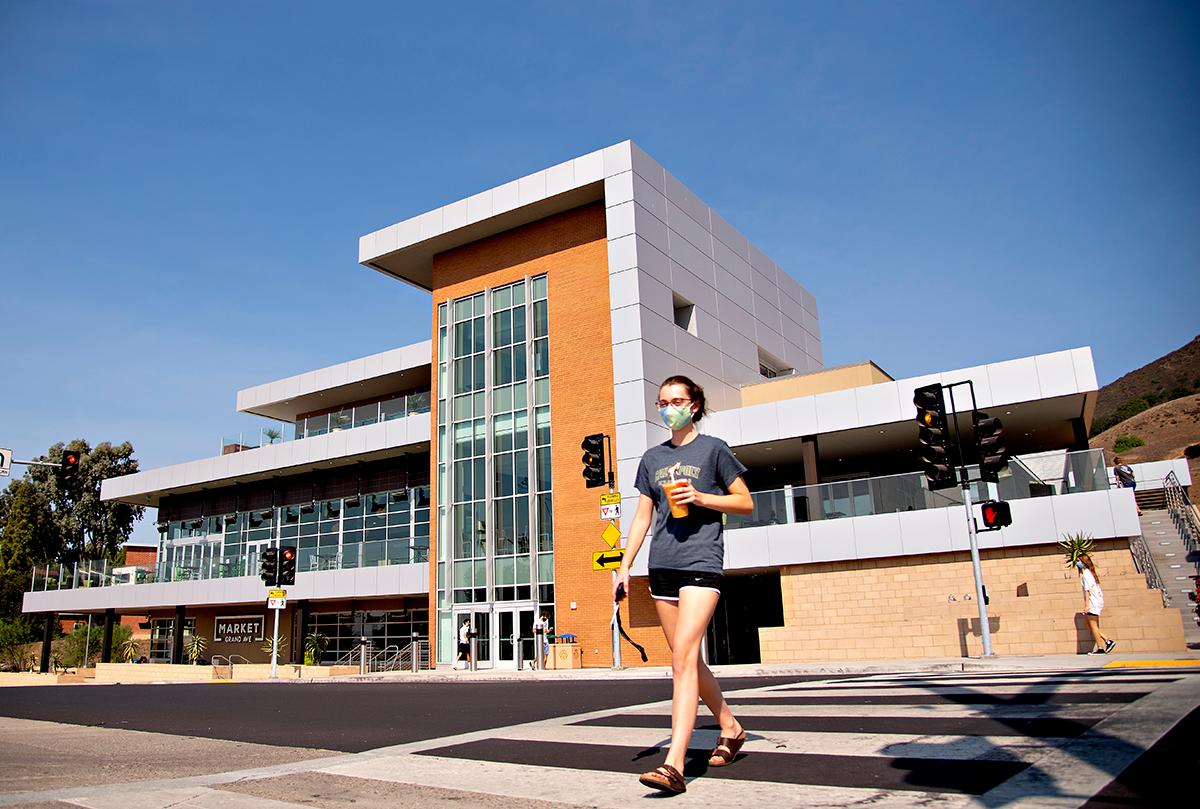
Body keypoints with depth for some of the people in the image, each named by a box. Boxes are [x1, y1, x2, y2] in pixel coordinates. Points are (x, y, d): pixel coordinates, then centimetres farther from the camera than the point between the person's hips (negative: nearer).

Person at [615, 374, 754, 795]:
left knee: (683, 657, -15)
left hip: (701, 562, -6)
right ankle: (731, 728, 33)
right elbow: (642, 517, 16)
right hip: (662, 566, 6)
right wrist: (624, 566, 9)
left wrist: (699, 497, -11)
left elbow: (745, 503, 4)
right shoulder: (652, 458, 15)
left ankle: (674, 765, -17)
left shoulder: (713, 449, 2)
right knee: (688, 660, 12)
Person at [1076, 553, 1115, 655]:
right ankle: (1108, 642, 7)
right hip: (1096, 601, 9)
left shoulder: (1086, 573, -10)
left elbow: (1087, 589, -16)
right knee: (1090, 625, 10)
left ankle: (1100, 648, -4)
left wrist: (1087, 604, -19)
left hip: (1092, 602, -9)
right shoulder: (1090, 572, 18)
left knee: (1093, 625, -5)